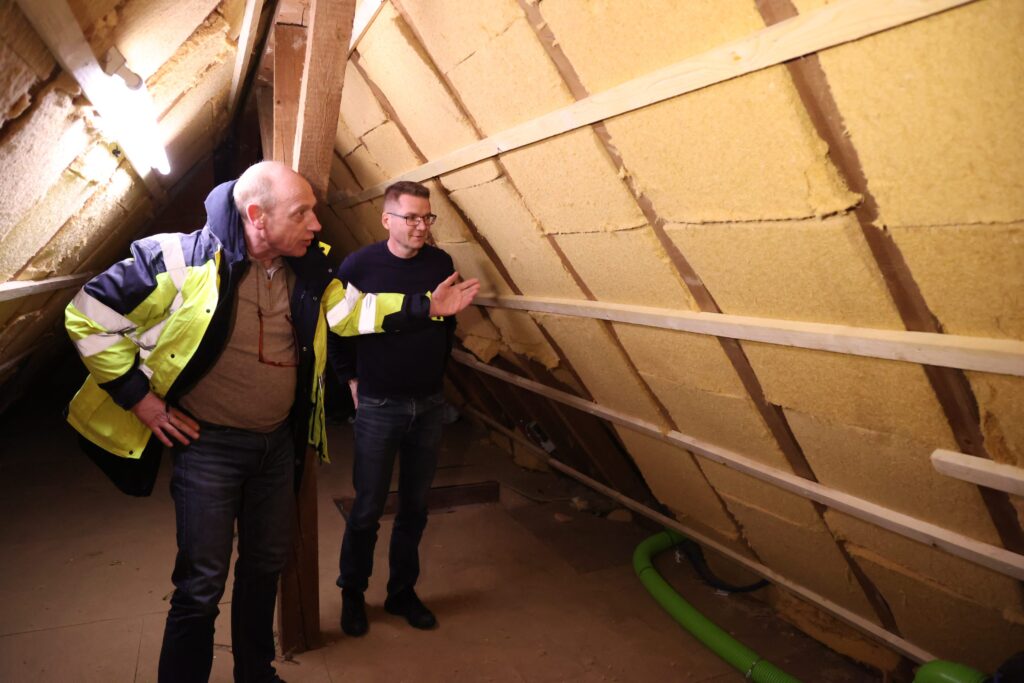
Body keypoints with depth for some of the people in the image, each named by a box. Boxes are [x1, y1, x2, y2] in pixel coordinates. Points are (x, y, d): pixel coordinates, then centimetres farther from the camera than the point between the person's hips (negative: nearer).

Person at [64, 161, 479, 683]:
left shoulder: (306, 267, -2)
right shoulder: (185, 259, -21)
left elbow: (354, 310, 8)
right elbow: (88, 315, -14)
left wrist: (427, 306, -2)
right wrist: (138, 396, -14)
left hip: (277, 442, 6)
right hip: (209, 445, -6)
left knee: (266, 564, 20)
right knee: (202, 585, 0)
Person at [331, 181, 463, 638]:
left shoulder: (440, 263, -1)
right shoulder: (359, 265, -11)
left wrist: (435, 373, 12)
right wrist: (351, 380, -1)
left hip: (429, 406, 4)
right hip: (378, 407, -3)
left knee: (415, 508, 13)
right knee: (368, 509, 6)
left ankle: (403, 592, 30)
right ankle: (352, 594, 27)